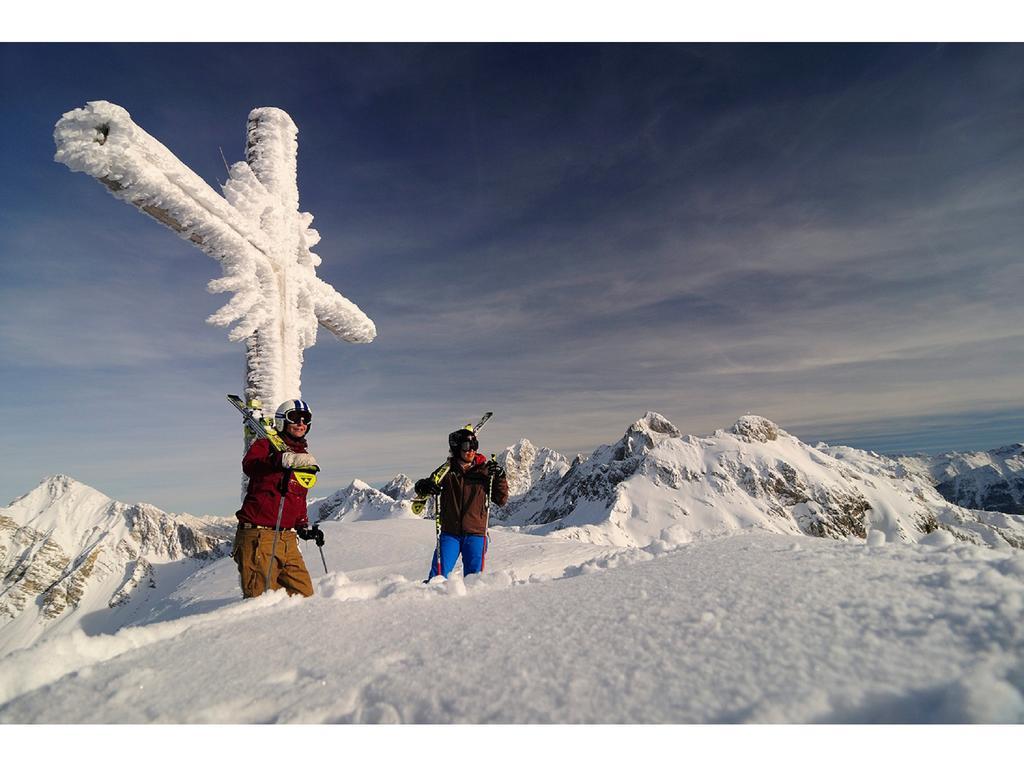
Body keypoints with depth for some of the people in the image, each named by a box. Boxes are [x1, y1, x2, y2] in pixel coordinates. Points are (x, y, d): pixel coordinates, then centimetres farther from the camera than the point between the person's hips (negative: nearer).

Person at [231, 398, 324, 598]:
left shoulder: (304, 458, 20)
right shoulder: (266, 445, 1)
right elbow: (249, 464, -24)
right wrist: (286, 459, -40)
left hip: (287, 537, 7)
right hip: (258, 536, -6)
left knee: (304, 594, 2)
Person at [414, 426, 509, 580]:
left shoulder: (484, 471, 3)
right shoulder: (447, 470, 2)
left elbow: (501, 500, 6)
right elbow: (422, 486, 3)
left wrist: (500, 478, -10)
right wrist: (424, 486, -21)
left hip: (476, 534, 1)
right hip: (450, 534, 0)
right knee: (439, 575, -5)